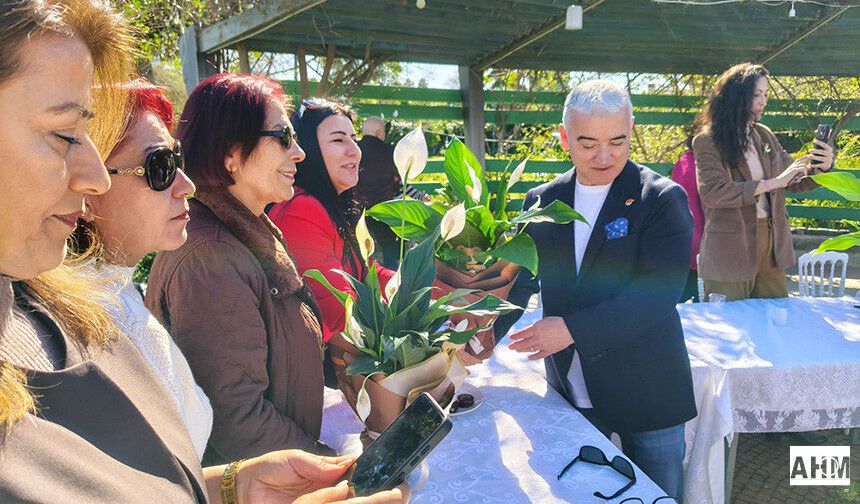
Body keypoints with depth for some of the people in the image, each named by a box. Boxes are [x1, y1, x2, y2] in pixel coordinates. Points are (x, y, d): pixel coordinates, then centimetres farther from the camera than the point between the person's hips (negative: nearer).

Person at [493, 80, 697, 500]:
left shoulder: (663, 199, -11)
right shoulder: (542, 202, 2)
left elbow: (659, 292, -21)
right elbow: (518, 281, 4)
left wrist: (573, 329, -27)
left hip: (647, 393, -3)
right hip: (569, 392, 3)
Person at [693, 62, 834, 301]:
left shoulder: (765, 135, 10)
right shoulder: (707, 141, -9)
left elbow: (793, 182, 15)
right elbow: (712, 192, -22)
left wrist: (821, 167, -6)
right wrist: (773, 183, -21)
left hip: (771, 246, 6)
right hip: (730, 252, -6)